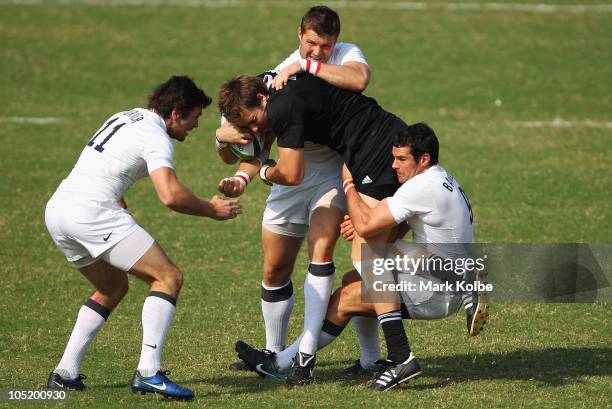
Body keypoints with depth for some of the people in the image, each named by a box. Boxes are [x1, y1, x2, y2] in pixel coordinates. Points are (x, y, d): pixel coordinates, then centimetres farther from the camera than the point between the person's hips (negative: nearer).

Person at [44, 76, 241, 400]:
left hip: (56, 208, 9)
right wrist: (212, 210, -3)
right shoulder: (156, 137, -7)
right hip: (91, 212, -9)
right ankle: (148, 373, -18)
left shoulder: (126, 118, 22)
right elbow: (170, 196, -20)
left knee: (113, 288, 26)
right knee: (168, 278, -7)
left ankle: (65, 373, 17)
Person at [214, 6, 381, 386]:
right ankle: (275, 353, 28)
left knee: (321, 248, -25)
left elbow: (358, 80, -37)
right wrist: (242, 177, -24)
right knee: (275, 271, 8)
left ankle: (306, 354, -25)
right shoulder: (278, 78, -5)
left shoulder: (347, 55, -11)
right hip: (292, 178, 4)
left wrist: (305, 65, -34)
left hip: (335, 172, -4)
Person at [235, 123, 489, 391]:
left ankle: (280, 363, 0)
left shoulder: (422, 187, -20)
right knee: (353, 279, 14)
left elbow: (365, 227, -19)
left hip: (439, 292, -10)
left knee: (346, 297, -6)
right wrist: (360, 222, -3)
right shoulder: (444, 180, 13)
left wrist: (348, 183, -6)